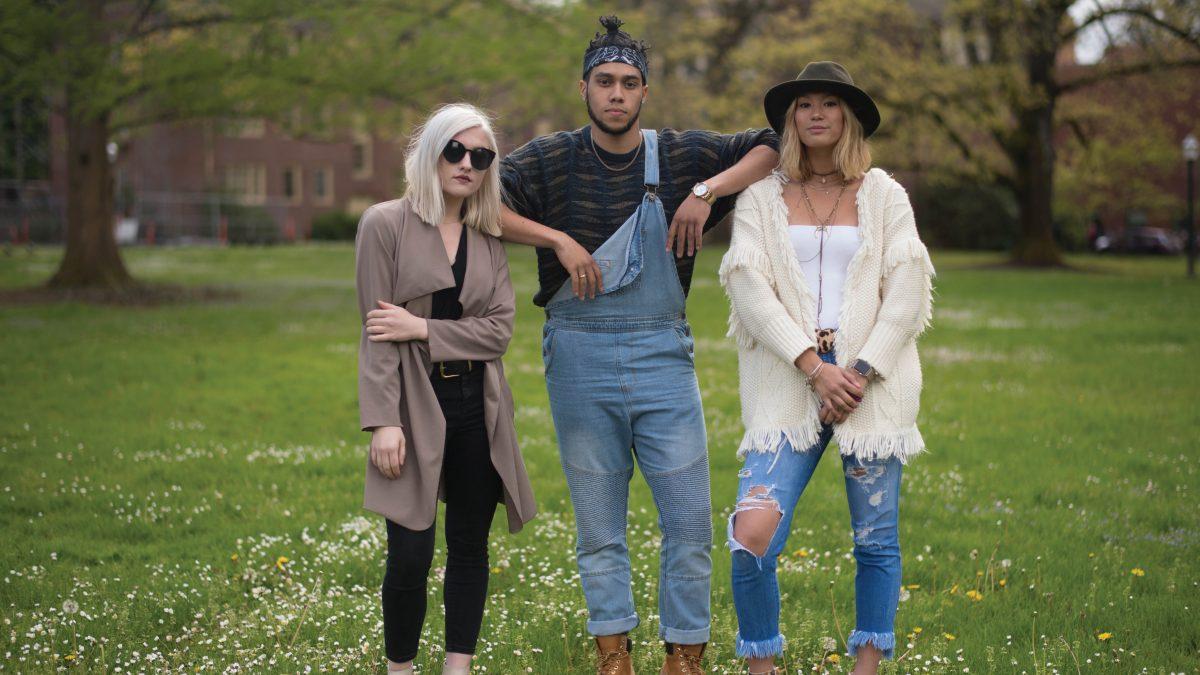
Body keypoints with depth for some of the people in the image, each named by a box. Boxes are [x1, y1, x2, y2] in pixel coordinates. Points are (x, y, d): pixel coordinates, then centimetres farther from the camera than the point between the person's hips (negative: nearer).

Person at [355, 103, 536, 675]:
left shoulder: (488, 240, 10)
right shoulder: (386, 224, -3)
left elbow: (499, 328, 0)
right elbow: (376, 334, -8)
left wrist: (423, 328, -13)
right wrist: (383, 421, -15)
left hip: (478, 408, 5)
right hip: (416, 405, -4)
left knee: (469, 548, 9)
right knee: (411, 556, -7)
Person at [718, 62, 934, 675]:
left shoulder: (884, 195, 11)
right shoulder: (761, 197, 10)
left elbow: (907, 288, 2)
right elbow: (748, 285, -2)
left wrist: (861, 373, -10)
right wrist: (814, 367, -12)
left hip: (871, 386, 1)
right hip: (788, 388, -1)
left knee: (875, 539, 3)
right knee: (752, 534, -14)